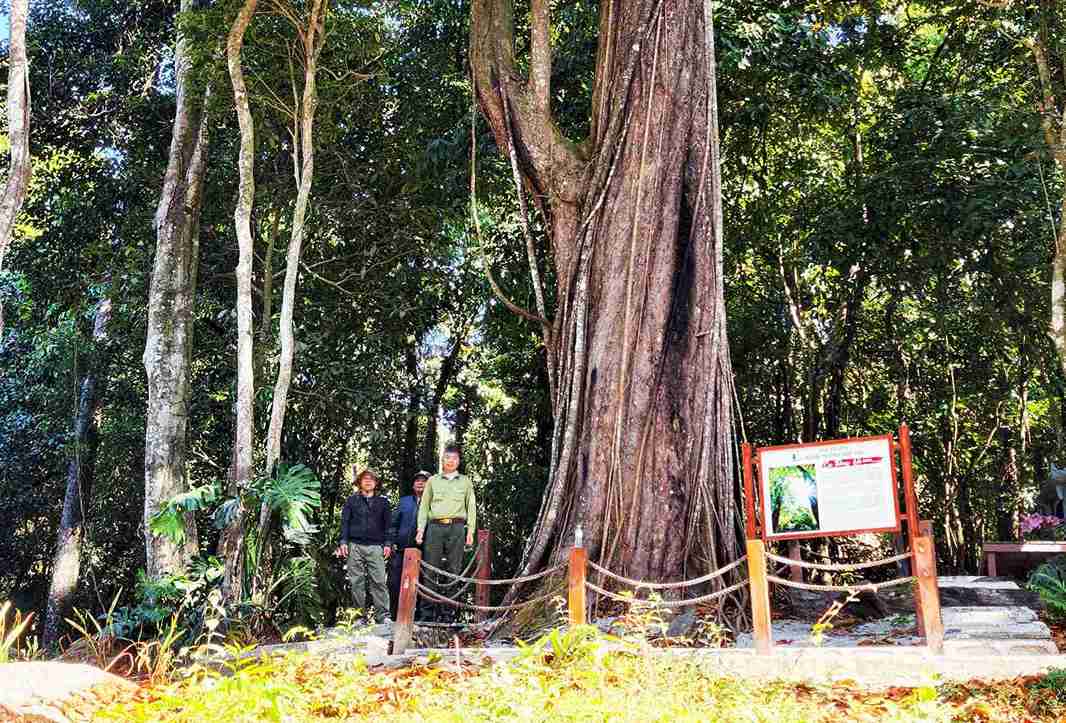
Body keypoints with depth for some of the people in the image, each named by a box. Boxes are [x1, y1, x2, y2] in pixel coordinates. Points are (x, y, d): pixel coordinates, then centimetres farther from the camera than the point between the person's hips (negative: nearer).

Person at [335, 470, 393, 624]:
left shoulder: (382, 502, 15)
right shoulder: (352, 500, 13)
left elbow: (388, 524, 13)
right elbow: (344, 521, 10)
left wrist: (387, 544, 3)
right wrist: (343, 542, -1)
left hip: (376, 547, 0)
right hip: (355, 546, 1)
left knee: (378, 581, -9)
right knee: (356, 582, 0)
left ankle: (382, 615, -9)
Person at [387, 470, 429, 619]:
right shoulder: (404, 501, 16)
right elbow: (394, 522, 16)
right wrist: (392, 542, 5)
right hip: (400, 549, 3)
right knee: (394, 583, 1)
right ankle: (394, 616, 11)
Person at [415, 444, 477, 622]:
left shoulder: (465, 481, 16)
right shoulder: (433, 480, 16)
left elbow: (471, 507, 12)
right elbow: (424, 506, 14)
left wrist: (470, 530, 1)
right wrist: (421, 529, 3)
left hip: (457, 527, 0)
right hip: (435, 527, 0)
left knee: (454, 569, -2)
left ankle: (449, 608, 1)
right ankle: (429, 608, -2)